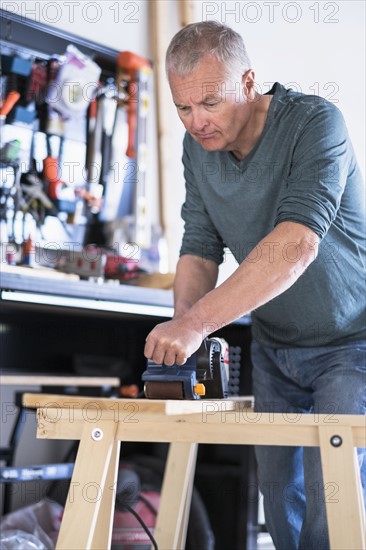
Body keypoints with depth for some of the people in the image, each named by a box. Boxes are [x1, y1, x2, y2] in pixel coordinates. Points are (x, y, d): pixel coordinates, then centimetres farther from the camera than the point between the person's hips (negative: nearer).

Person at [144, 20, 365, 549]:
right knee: (278, 491, 11)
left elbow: (297, 244, -38)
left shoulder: (315, 123, -25)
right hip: (273, 345, 6)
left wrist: (198, 322, -45)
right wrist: (181, 332, -23)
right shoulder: (198, 145, -4)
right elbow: (201, 246, -4)